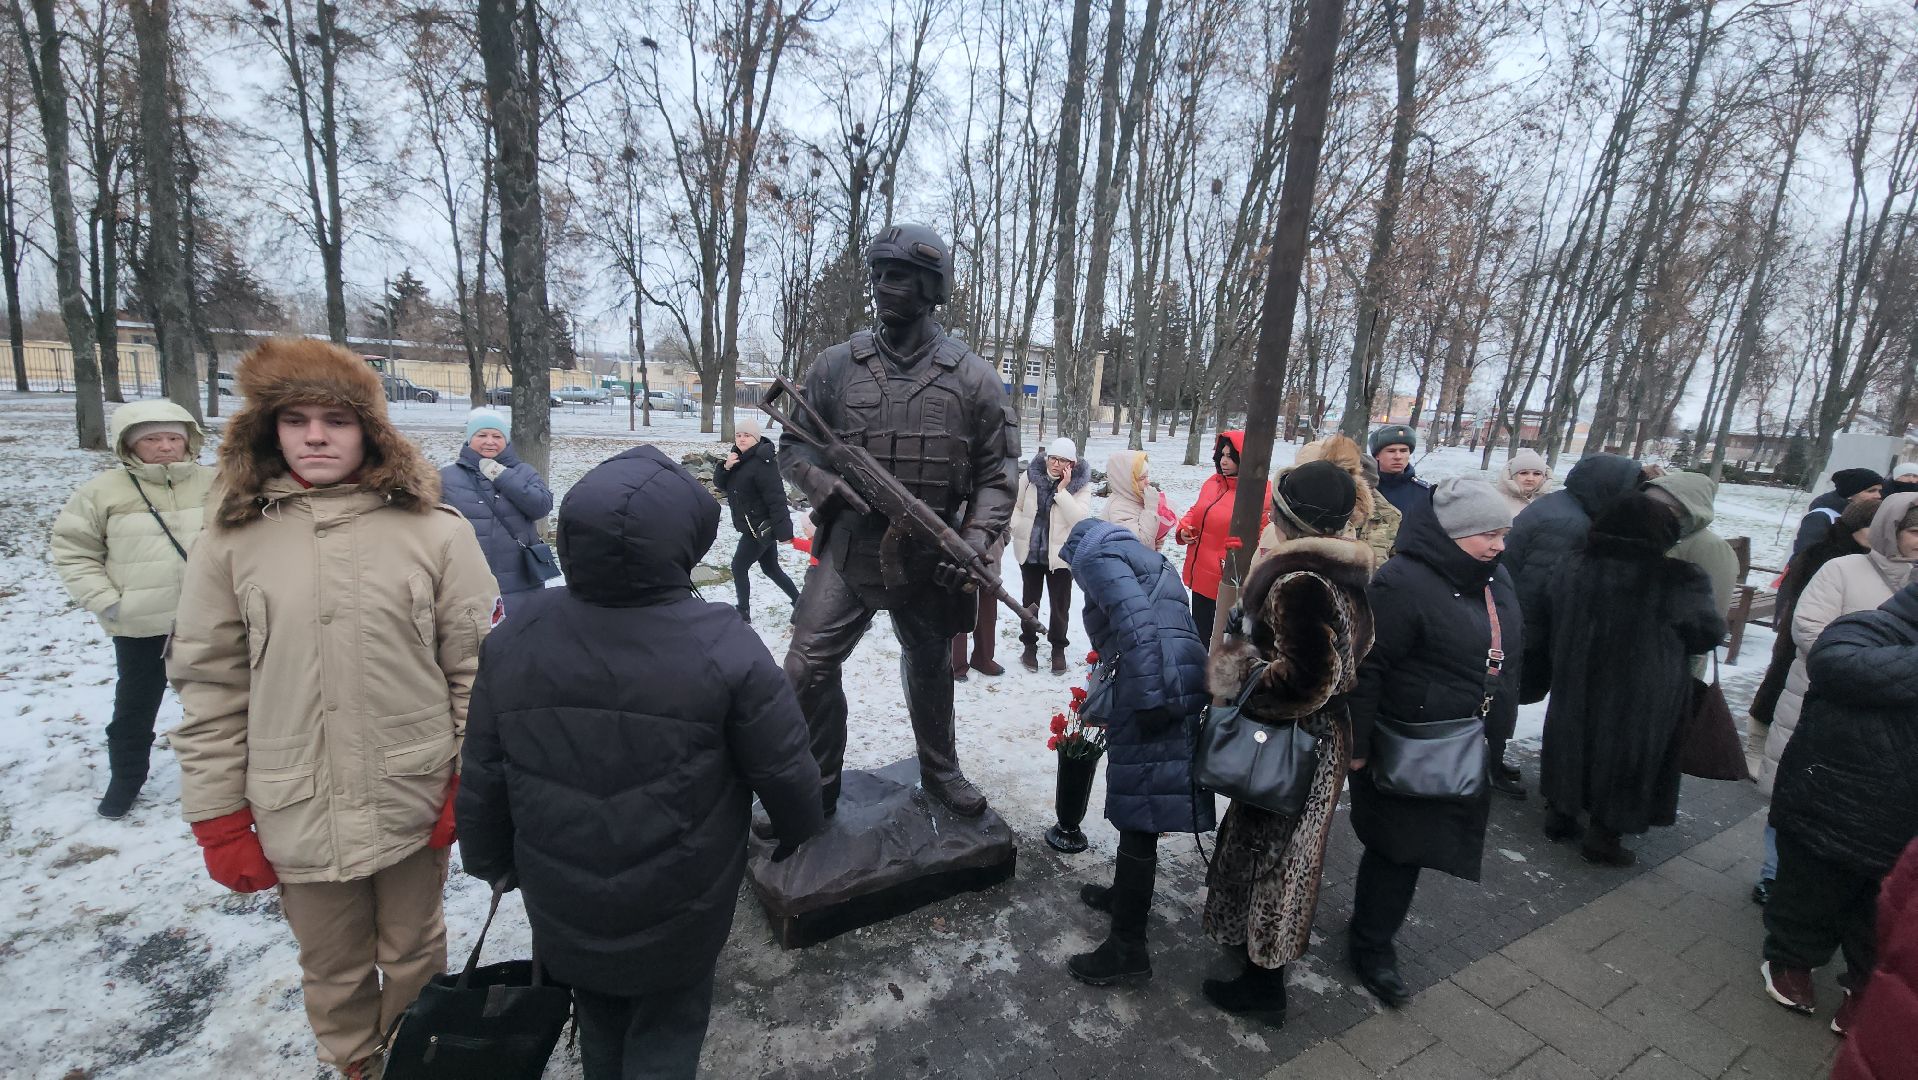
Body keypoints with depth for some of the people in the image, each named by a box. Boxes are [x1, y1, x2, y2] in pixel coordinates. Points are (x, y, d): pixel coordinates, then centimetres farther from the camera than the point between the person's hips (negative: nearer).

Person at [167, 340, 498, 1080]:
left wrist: (473, 785, -5)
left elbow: (478, 666, -5)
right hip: (297, 815, 1)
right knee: (332, 969, 21)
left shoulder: (434, 529, -8)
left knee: (413, 956, 19)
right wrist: (220, 822, 1)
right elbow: (209, 687, 1)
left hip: (415, 802, -1)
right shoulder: (232, 537, -2)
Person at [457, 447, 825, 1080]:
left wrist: (491, 860, 16)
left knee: (600, 1022, 29)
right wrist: (798, 828, 6)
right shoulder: (724, 648, -26)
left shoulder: (514, 640, -14)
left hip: (562, 904, 4)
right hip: (676, 909, -3)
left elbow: (482, 778, -2)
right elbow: (784, 767, -15)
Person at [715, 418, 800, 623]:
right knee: (771, 569, 17)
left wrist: (783, 531, -27)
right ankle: (800, 602, 27)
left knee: (739, 567, -2)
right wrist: (726, 466, -15)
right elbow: (719, 484, 6)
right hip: (758, 527, 9)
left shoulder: (762, 462, -21)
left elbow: (776, 498, -25)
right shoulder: (739, 458, 8)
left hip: (761, 527, -9)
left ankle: (744, 614, 8)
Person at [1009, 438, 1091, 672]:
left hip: (1061, 554, -2)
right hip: (1030, 551, 2)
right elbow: (1017, 506, 5)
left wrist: (1062, 490, -25)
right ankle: (1029, 644, 32)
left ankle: (1058, 647, 27)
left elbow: (1080, 519, -22)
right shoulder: (1030, 477, -5)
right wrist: (1012, 527, -12)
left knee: (1060, 604, 8)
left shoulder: (1080, 485, -10)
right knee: (1029, 600, 14)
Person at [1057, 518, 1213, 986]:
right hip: (1181, 682, 9)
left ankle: (1129, 948, 11)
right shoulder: (1144, 559, 31)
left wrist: (1150, 698, -20)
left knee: (1140, 815, -1)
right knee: (1138, 808, 23)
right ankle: (1127, 895, 43)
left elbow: (1136, 621, -17)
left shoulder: (1097, 554, 2)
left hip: (1157, 688, -9)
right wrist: (1104, 710, 40)